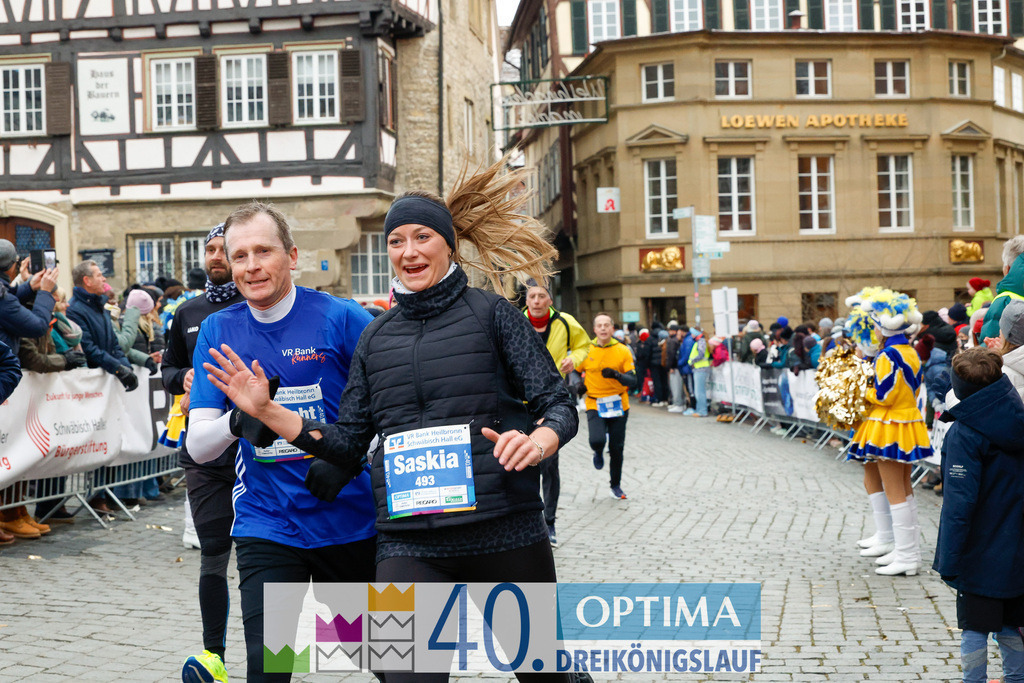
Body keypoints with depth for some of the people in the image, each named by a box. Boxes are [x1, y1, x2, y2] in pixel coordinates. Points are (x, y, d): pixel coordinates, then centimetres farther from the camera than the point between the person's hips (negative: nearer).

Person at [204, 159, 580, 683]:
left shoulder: (491, 313, 1)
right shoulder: (375, 337, 12)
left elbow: (558, 403, -2)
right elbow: (347, 444, 13)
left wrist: (538, 441, -24)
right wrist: (266, 411, 4)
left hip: (505, 530, -1)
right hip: (409, 544, 2)